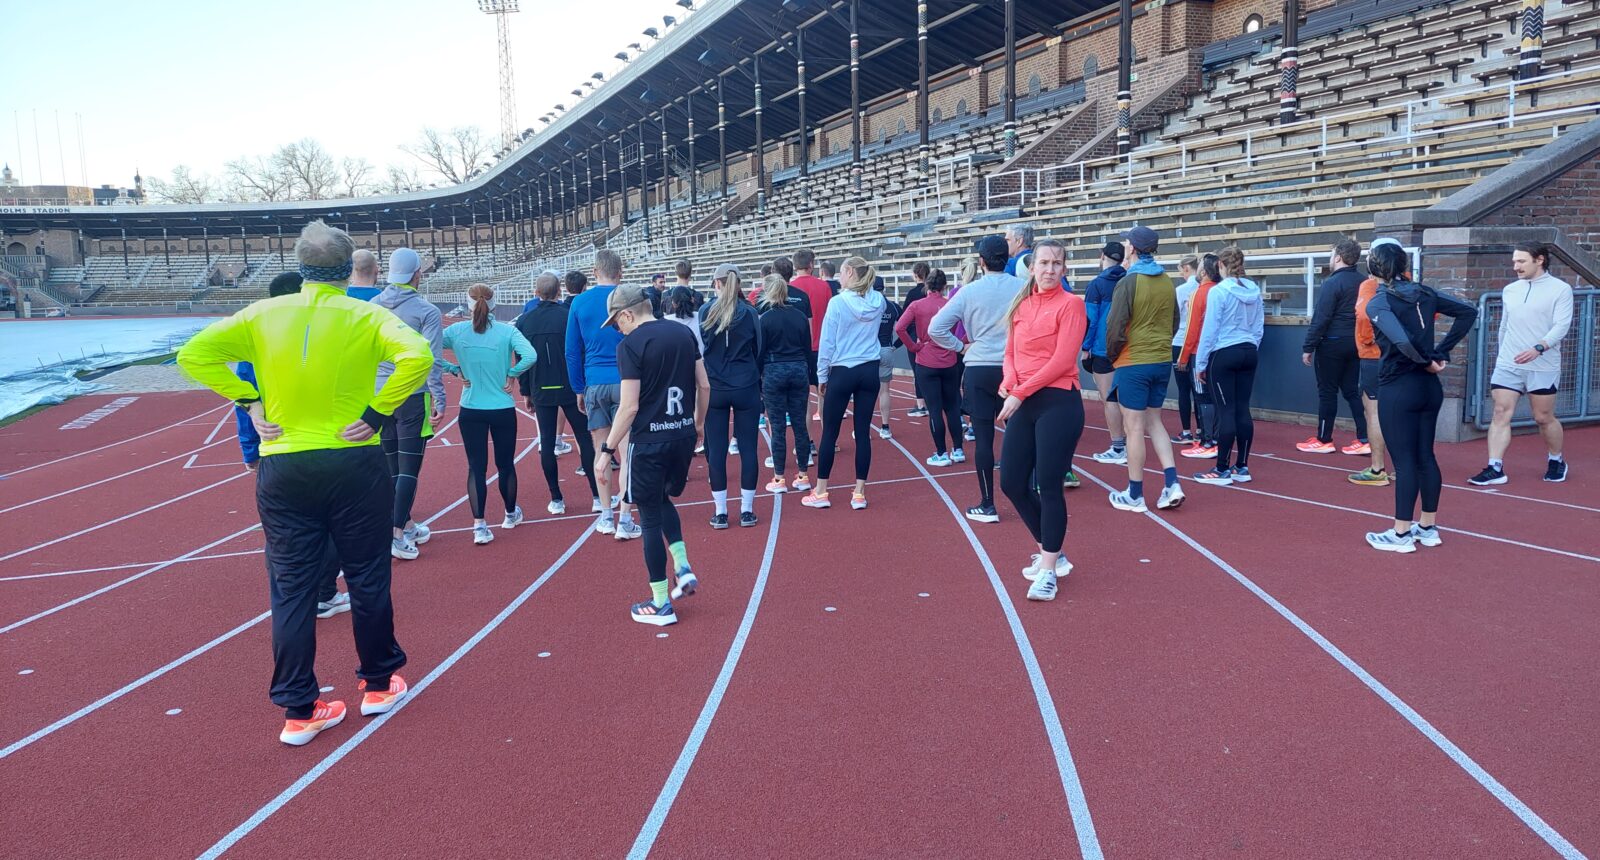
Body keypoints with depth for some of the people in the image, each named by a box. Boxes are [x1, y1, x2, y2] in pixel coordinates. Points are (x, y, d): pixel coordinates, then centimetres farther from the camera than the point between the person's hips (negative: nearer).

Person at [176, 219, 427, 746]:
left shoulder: (263, 315, 1)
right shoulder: (365, 317, -7)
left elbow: (193, 354, -1)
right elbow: (417, 355, -23)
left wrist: (250, 403, 0)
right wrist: (376, 413, -15)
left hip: (283, 469, 2)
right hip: (354, 466, -2)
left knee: (291, 589, 9)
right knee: (368, 579, 14)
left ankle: (298, 711, 13)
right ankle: (377, 685, 27)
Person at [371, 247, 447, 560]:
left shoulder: (371, 307, 4)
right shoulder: (426, 311, -10)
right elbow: (431, 360, -14)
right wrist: (440, 400, -11)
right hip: (412, 397, -5)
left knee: (391, 466, 14)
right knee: (409, 467, -2)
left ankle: (407, 524, 27)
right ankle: (398, 534, -7)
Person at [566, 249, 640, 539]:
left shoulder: (580, 302, 4)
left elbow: (572, 351, 7)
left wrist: (579, 389, 15)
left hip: (594, 385, 3)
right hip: (625, 383, -2)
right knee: (627, 453, -1)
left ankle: (606, 518, 18)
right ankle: (625, 521, -2)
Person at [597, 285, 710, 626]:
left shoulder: (630, 345, -13)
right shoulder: (683, 333, 5)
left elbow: (629, 407, -17)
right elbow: (704, 386, 10)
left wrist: (607, 450, -10)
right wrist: (698, 421, 26)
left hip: (649, 441, -6)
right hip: (683, 435, 6)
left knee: (650, 516, 6)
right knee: (663, 499, 28)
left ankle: (661, 604, 13)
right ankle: (682, 568, 14)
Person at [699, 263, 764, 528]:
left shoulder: (706, 311, -3)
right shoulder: (749, 313, -2)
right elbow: (758, 351, 5)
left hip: (714, 389, 0)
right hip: (746, 388, 0)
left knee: (716, 450, 5)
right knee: (748, 448, 5)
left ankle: (720, 512, 7)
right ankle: (746, 511, 8)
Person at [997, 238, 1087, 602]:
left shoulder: (1071, 304, -6)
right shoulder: (1021, 305, 12)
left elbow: (1062, 360, -14)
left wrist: (1020, 393, -15)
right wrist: (1009, 385, -8)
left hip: (1058, 403, -6)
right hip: (1023, 404, 7)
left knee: (1049, 486, -4)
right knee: (1012, 483, 7)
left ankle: (1048, 571, 9)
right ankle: (1050, 552, 28)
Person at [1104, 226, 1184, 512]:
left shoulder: (1128, 282, -13)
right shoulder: (1168, 283, 7)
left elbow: (1115, 327, -15)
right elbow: (1174, 323, 15)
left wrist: (1111, 355, 1)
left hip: (1133, 363, -6)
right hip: (1163, 362, 6)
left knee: (1135, 427, 1)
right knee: (1154, 422, 17)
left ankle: (1134, 495, 8)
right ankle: (1172, 485, 7)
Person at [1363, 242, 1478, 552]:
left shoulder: (1378, 303, -14)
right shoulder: (1423, 292, 6)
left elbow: (1401, 341, -28)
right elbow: (1468, 312, 9)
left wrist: (1425, 361, -9)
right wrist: (1441, 353, 5)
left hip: (1398, 389, -7)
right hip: (1429, 386, 7)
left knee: (1404, 460, -1)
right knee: (1425, 456, 14)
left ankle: (1401, 535, 7)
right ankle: (1428, 528, 24)